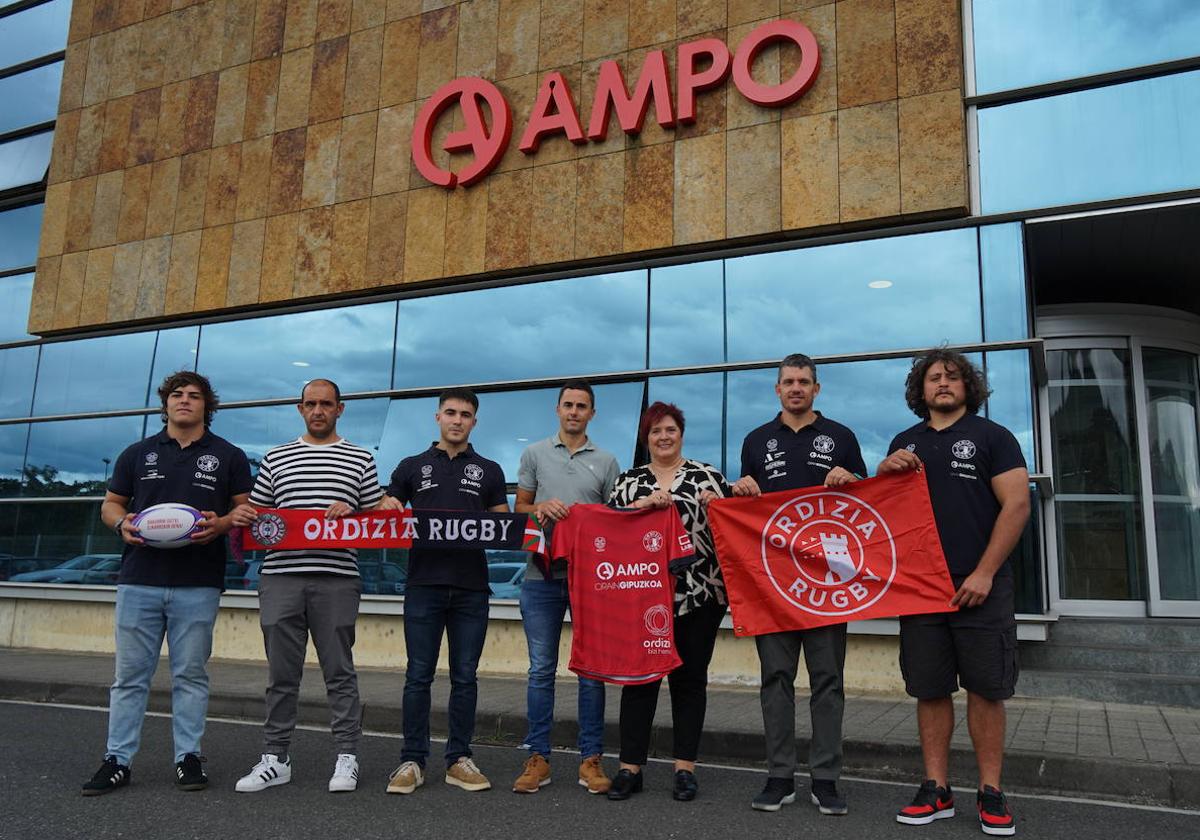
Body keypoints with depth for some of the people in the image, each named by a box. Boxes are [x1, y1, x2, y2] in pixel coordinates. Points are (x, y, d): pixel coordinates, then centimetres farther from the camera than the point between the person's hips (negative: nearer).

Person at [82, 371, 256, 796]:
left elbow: (246, 511, 7)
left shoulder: (229, 456, 7)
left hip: (198, 584, -1)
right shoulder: (138, 454, 13)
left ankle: (188, 756, 15)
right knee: (130, 674, 5)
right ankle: (118, 759, 14)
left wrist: (220, 525, -14)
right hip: (139, 580, 2)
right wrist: (122, 524, -6)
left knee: (190, 675, 5)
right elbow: (111, 504, 17)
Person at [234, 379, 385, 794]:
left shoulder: (360, 459, 10)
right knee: (281, 674, 7)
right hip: (280, 576, 2)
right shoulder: (275, 458, 15)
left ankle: (347, 757, 13)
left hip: (336, 578, -2)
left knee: (340, 672, 3)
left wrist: (351, 514, -10)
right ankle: (275, 759, 18)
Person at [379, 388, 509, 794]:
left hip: (471, 586, 1)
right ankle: (412, 761, 12)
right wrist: (389, 509, -11)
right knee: (419, 676, 3)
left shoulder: (489, 471, 11)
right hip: (424, 583, -1)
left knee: (465, 676, 6)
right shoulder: (412, 467, 10)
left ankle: (459, 760, 17)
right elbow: (386, 517, 11)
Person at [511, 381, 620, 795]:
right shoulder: (534, 454, 9)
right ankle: (538, 757, 14)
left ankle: (591, 759, 13)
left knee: (592, 669, 3)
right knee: (541, 669, 4)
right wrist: (541, 508, -10)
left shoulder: (606, 462, 10)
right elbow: (519, 508, 10)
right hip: (542, 575, 0)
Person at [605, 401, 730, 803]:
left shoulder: (708, 476, 5)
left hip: (698, 596, -1)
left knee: (689, 679, 7)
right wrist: (643, 504, -15)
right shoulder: (629, 480, 11)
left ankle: (685, 767, 17)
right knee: (639, 678, 4)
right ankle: (630, 767, 13)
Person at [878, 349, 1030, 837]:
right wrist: (884, 472, -4)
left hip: (980, 586, -3)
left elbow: (1016, 504, -5)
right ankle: (936, 790, 15)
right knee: (930, 689, 6)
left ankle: (991, 794, 13)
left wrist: (984, 573, -12)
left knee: (986, 688, 2)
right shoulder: (904, 444, 15)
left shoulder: (992, 436, 3)